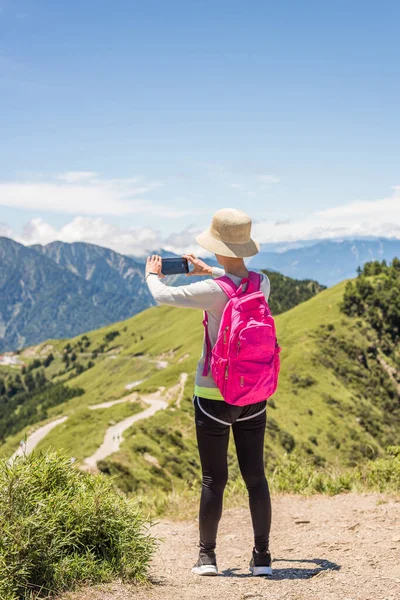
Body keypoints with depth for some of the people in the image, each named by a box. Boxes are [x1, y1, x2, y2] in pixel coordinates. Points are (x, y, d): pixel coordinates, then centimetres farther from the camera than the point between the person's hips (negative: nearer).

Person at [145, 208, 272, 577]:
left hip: (213, 395, -4)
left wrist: (152, 274, 12)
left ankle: (207, 556, 16)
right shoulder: (262, 283, -1)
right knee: (255, 476, 9)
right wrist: (208, 271, 30)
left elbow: (164, 296, -10)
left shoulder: (215, 290, -18)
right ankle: (262, 557, 13)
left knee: (214, 479, 6)